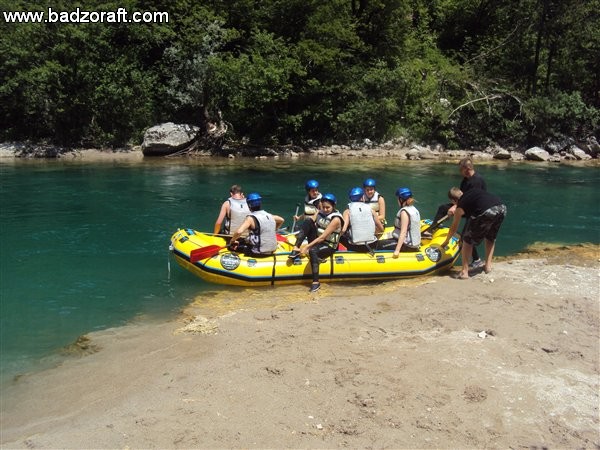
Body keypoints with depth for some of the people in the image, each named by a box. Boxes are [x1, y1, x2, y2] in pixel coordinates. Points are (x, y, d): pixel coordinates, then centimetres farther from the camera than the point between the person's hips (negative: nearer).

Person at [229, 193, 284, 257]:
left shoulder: (251, 218, -14)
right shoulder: (269, 215, 6)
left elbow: (239, 231, -26)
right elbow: (281, 220, 25)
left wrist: (232, 241, -10)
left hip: (258, 252, -7)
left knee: (233, 245, 6)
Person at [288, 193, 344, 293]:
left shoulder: (336, 219, -16)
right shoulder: (319, 212, 4)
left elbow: (323, 237, -22)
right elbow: (309, 224, -2)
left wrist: (307, 246, -26)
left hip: (329, 246, -5)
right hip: (316, 241, 6)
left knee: (313, 251, -39)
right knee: (308, 221, -18)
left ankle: (316, 282, -32)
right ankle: (296, 249, -23)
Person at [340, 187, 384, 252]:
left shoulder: (348, 211, 0)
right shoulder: (371, 210, 5)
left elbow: (343, 230, -14)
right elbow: (381, 229, 8)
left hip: (355, 247, -2)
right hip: (371, 246, 2)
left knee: (341, 237, 22)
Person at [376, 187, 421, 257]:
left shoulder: (404, 212, -19)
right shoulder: (414, 209, 9)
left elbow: (403, 232, -25)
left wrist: (397, 250, -29)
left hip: (407, 245, -10)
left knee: (380, 245, -5)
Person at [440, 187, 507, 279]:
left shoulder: (460, 207, 17)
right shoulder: (475, 190, 29)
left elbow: (454, 228, 29)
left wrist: (446, 241, 48)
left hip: (485, 212, -6)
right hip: (502, 208, 6)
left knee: (468, 240, 14)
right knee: (491, 237, 31)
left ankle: (464, 271, 12)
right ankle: (488, 265, 33)